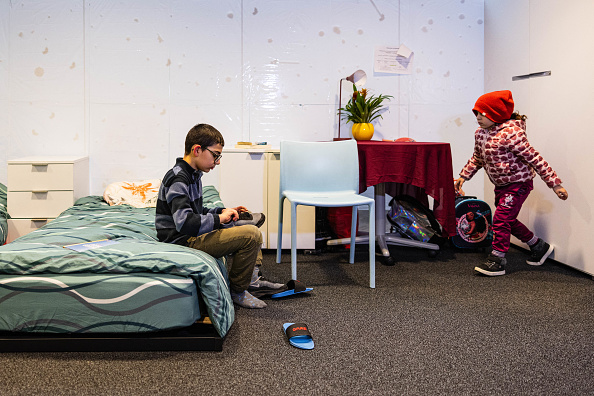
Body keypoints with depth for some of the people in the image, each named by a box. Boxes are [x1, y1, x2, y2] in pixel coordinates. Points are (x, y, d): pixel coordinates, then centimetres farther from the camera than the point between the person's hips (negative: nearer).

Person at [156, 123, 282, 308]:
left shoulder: (192, 174, 13)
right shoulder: (178, 179, -21)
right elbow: (185, 222, -33)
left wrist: (224, 211, 9)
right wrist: (219, 218, -20)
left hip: (194, 234, 11)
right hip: (183, 241, -11)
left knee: (252, 221, 21)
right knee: (251, 235, -23)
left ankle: (253, 278, 17)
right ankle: (237, 291, -7)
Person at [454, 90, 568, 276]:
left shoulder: (511, 133, -23)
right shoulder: (480, 133, 2)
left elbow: (534, 158, -22)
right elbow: (477, 158, 19)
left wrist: (554, 183, -21)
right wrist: (464, 176, 14)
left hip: (518, 183, -9)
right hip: (501, 185, 9)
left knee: (501, 219, -12)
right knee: (508, 221, 15)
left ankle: (497, 260, -2)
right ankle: (539, 246, 34)